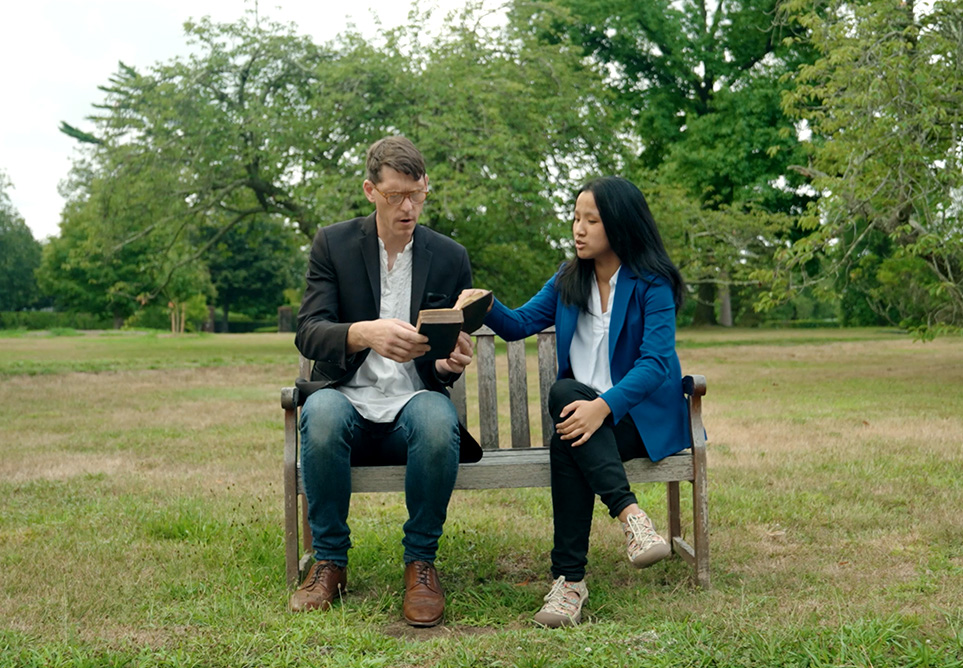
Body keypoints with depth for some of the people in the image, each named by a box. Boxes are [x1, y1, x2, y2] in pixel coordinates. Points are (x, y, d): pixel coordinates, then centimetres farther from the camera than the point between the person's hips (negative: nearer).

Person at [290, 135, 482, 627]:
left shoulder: (450, 257, 7)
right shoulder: (333, 244, 3)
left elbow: (453, 352, 11)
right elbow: (308, 334, -8)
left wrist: (451, 361, -16)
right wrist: (364, 334, -30)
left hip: (413, 402, 1)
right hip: (348, 399, 0)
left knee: (438, 420, -35)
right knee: (321, 413, -35)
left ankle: (421, 562, -16)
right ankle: (329, 561, -17)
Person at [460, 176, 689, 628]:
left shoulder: (652, 285, -5)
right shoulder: (569, 281, 14)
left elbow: (655, 362, -16)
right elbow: (521, 324, 10)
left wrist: (604, 405, -32)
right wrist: (488, 308, -13)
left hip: (641, 414, -4)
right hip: (581, 404, 4)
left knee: (567, 444, -34)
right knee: (563, 394, -34)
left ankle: (569, 579, -35)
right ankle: (629, 512, -41)